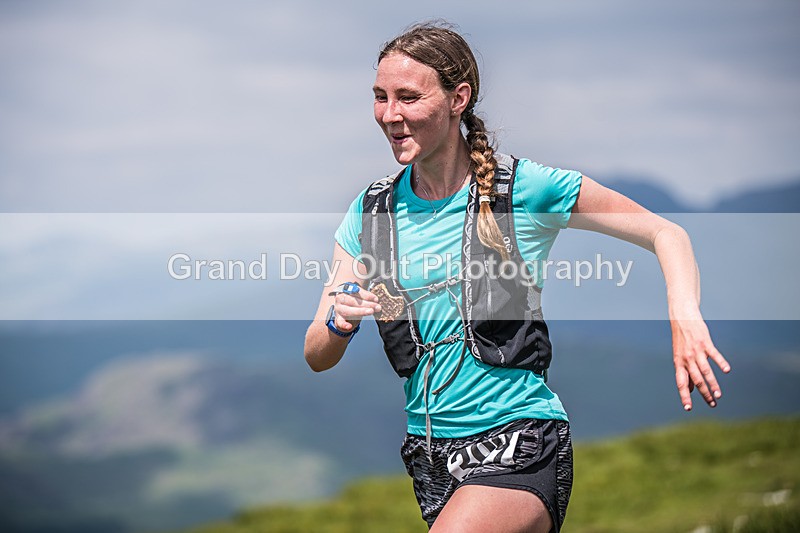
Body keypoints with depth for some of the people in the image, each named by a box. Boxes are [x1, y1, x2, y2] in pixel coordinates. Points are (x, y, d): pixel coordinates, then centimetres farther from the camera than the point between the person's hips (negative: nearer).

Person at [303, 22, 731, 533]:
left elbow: (667, 233, -1)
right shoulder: (371, 212, 3)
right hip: (427, 454, 5)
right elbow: (317, 358, 5)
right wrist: (339, 323, -19)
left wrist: (686, 319, -20)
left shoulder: (527, 188, -7)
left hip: (519, 440, -5)